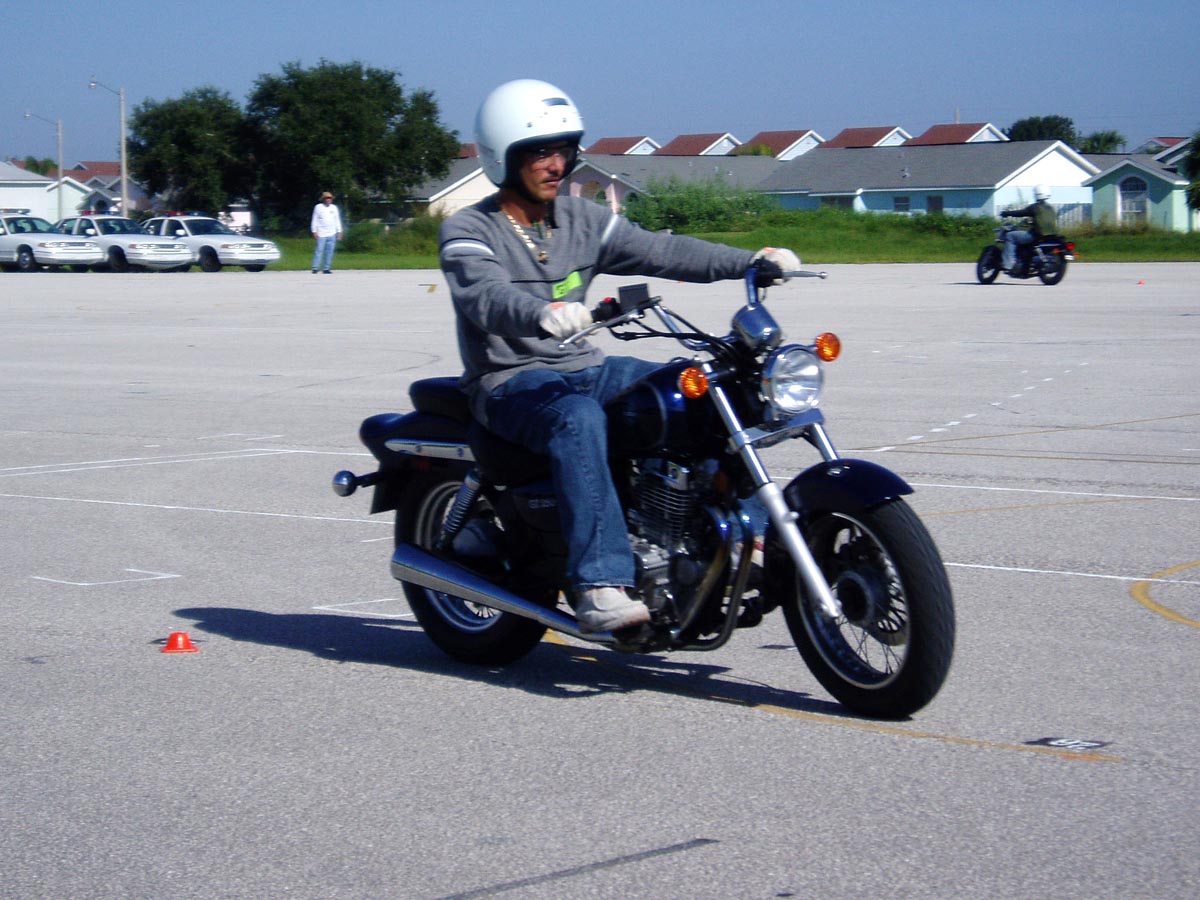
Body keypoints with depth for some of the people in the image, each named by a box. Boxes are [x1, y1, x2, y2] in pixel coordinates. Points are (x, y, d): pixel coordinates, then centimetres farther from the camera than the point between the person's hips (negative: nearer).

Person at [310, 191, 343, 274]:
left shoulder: (334, 207, 11)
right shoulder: (318, 207, 1)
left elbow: (337, 220, 15)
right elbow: (315, 220, 1)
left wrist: (339, 232, 10)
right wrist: (314, 232, -6)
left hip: (332, 234, 4)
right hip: (321, 234, -4)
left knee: (330, 252, 2)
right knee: (319, 251, -9)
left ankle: (326, 268, 6)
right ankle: (315, 268, -8)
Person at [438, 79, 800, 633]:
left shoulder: (581, 220, 13)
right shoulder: (467, 233, -7)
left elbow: (659, 251, 6)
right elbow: (488, 297, -26)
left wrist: (751, 261, -7)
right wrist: (542, 313, -49)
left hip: (585, 368, 6)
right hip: (510, 383, -6)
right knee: (577, 418, -39)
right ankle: (599, 586, -46)